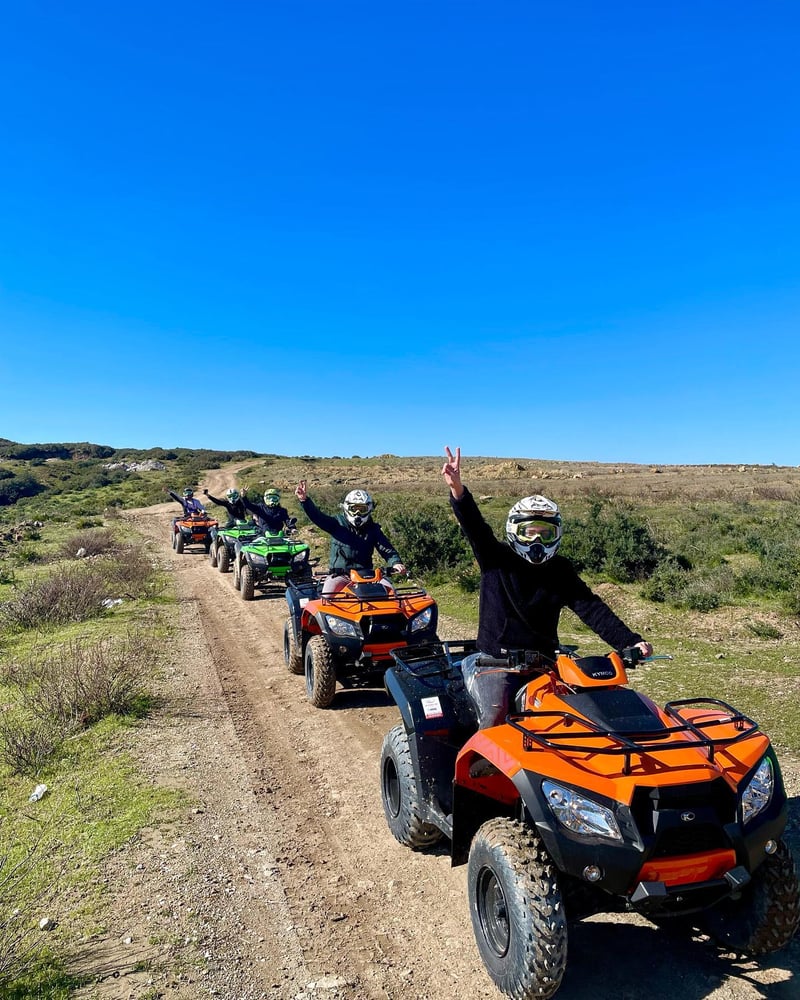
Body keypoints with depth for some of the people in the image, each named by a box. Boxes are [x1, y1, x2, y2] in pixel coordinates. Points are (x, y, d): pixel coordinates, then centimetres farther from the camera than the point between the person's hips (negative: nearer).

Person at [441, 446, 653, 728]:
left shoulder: (561, 571, 7)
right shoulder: (496, 558, -1)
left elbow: (592, 609, -1)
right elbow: (474, 525, -17)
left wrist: (629, 641, -15)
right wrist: (457, 488, -35)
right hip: (496, 660, -3)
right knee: (496, 715, -26)